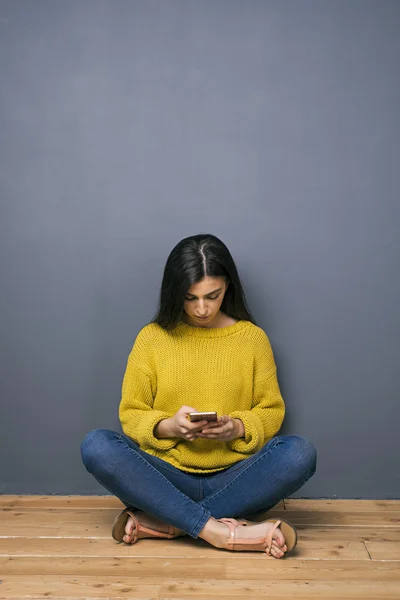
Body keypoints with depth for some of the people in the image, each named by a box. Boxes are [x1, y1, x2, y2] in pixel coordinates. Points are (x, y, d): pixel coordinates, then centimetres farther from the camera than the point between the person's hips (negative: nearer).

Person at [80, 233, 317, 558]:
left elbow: (271, 411, 8)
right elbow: (131, 414, 5)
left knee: (300, 452, -28)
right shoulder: (152, 337, 3)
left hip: (233, 480, 1)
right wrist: (167, 426, -16)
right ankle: (220, 530, -31)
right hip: (167, 478, 0)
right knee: (96, 445, -26)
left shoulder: (253, 337, 5)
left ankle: (158, 522, -24)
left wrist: (239, 428, -14)